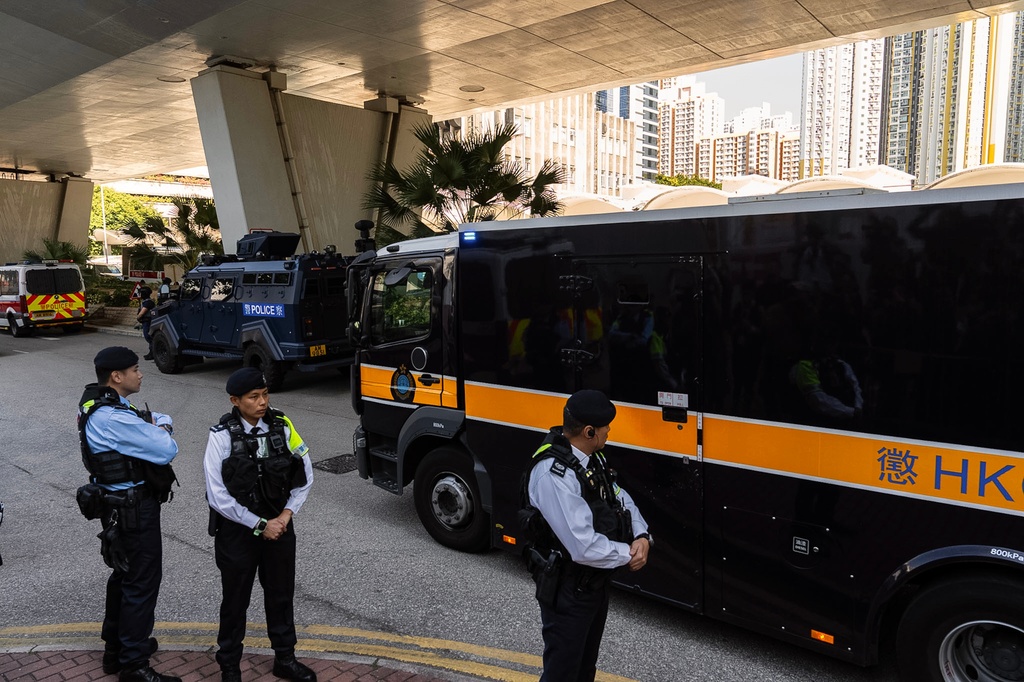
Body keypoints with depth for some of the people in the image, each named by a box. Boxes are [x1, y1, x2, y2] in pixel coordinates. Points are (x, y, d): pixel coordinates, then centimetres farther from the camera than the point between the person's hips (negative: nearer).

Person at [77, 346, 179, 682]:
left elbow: (163, 418, 13)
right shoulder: (114, 419, -27)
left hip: (120, 504, 11)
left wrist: (158, 425, -10)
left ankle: (116, 646, 38)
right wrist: (160, 432, -5)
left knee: (125, 574, 23)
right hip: (133, 509, -11)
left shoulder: (102, 404, 7)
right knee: (142, 582, -1)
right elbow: (167, 451, -26)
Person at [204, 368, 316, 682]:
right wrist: (260, 526, -15)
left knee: (281, 595, 17)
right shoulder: (222, 435, -17)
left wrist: (286, 516, -8)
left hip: (279, 527, 3)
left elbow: (304, 475, 2)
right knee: (235, 600, 14)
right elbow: (218, 497, -17)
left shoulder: (282, 426, -7)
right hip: (237, 531, -3)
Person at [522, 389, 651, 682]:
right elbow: (584, 547, -33)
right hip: (567, 591, -9)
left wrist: (642, 536, -12)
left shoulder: (592, 457, -1)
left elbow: (620, 499, 6)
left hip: (595, 582, 9)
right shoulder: (553, 474, -32)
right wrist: (628, 554, -18)